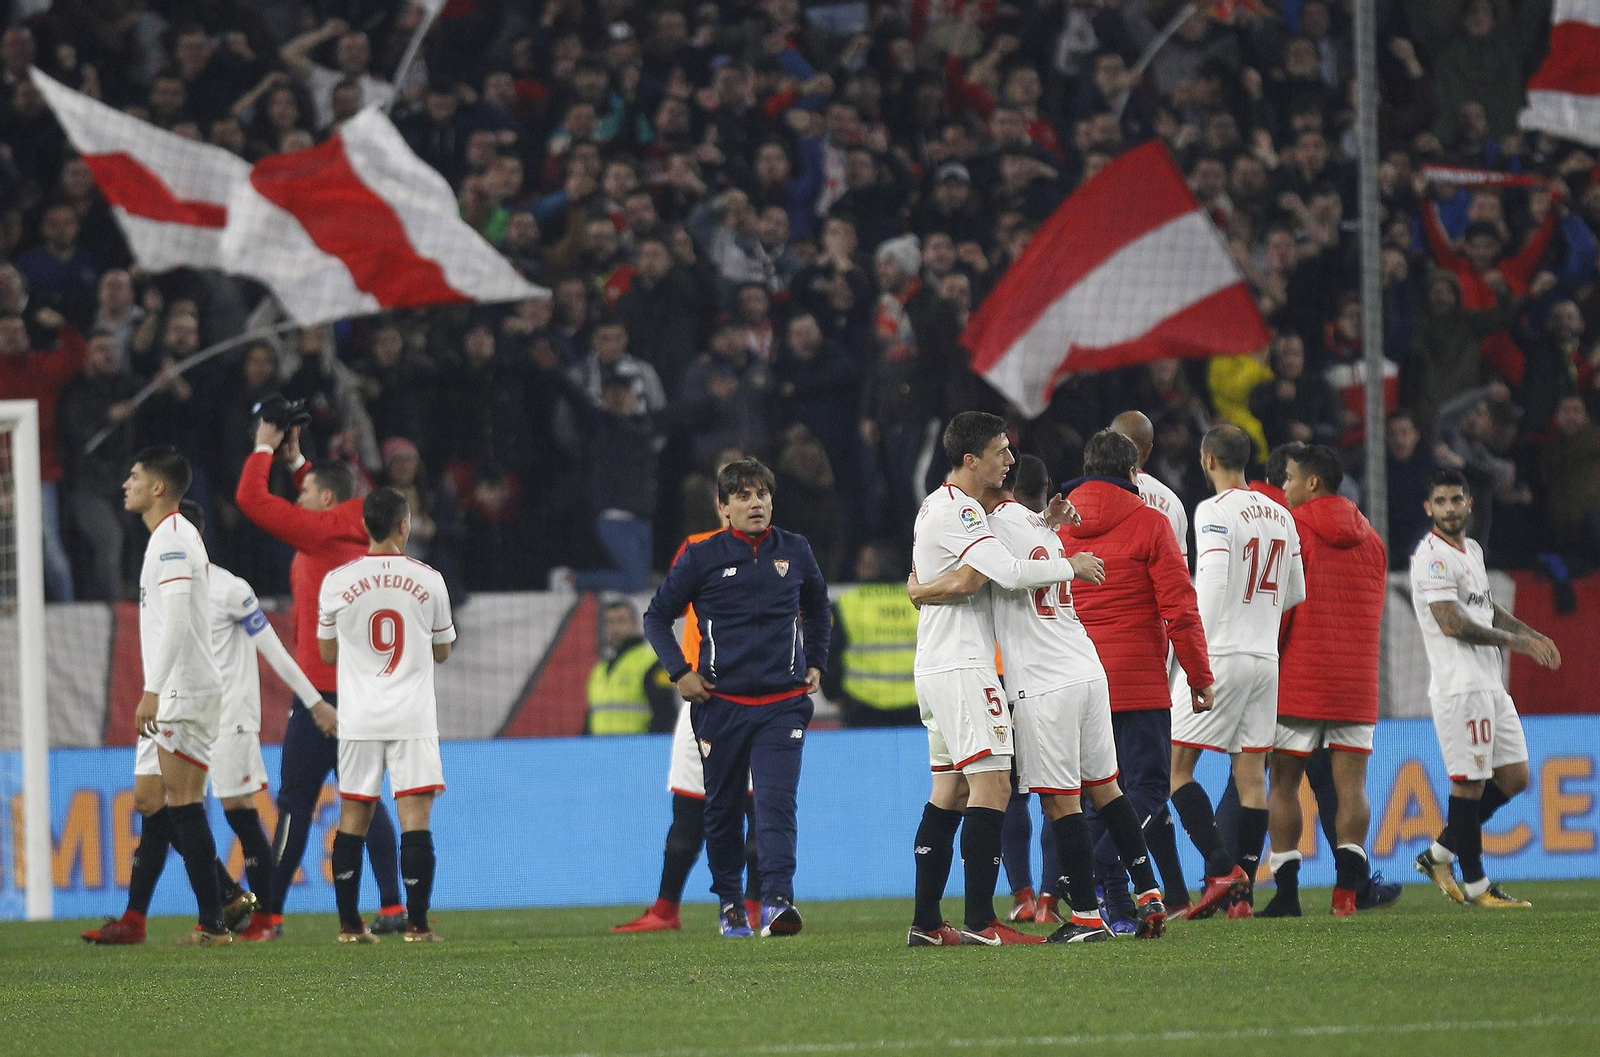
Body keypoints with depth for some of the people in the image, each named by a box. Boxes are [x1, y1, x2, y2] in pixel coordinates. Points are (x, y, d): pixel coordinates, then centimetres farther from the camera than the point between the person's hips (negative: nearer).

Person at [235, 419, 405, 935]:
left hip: (324, 688, -8)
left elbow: (251, 499, -9)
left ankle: (269, 914, -6)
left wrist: (265, 449, 5)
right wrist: (295, 460, 30)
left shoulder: (320, 531, -10)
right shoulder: (358, 532, 13)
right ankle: (392, 907, 4)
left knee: (295, 801, -6)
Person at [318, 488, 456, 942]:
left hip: (358, 717, 1)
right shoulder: (428, 580, -1)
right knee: (415, 819, -3)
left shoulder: (337, 581, -1)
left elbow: (327, 653, 11)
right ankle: (416, 923, -7)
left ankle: (350, 924, 9)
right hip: (413, 717, -1)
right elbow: (442, 651, 11)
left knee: (352, 818, 8)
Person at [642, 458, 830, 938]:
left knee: (777, 801, -14)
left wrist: (816, 663, 19)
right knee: (723, 809, 8)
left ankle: (777, 901, -22)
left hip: (783, 701, 0)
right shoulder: (702, 557, -1)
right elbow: (657, 615, 8)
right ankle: (729, 903, 23)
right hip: (721, 703, 0)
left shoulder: (795, 552, 7)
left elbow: (816, 608, 27)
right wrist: (680, 672, -1)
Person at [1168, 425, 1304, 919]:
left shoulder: (1215, 512, -10)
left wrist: (1197, 662, -19)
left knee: (1178, 767, -1)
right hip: (1266, 657, 7)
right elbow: (1296, 595, 19)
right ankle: (1242, 893, 4)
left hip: (1222, 655, -7)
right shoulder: (1280, 516, 12)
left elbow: (1211, 584, -19)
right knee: (1251, 775, 6)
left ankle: (1222, 867, -14)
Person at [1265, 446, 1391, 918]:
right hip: (1357, 681, 4)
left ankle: (1286, 891, -3)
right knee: (1351, 786, 2)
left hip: (1299, 679, -4)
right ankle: (1347, 888, -9)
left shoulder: (1292, 526, -4)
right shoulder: (1370, 537, 13)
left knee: (1284, 783, 2)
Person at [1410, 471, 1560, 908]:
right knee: (1469, 782, -6)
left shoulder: (1472, 550, 18)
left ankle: (1439, 854, 18)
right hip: (1459, 686, -9)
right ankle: (1475, 884, 2)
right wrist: (1513, 639, -11)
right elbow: (1452, 624, -19)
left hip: (1490, 684, 9)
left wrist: (1531, 634, 18)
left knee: (1514, 777, 10)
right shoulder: (1432, 557, -11)